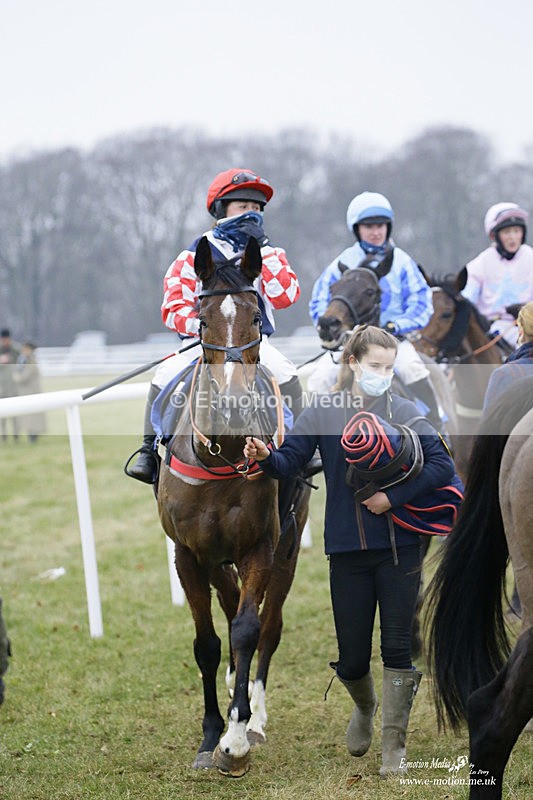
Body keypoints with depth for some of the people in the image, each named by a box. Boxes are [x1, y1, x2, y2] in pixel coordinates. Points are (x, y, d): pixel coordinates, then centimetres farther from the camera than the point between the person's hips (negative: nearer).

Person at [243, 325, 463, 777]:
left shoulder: (403, 412, 2)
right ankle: (365, 707, 38)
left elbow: (442, 465, -6)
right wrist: (265, 456, -27)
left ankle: (394, 745, 10)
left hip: (399, 547, -1)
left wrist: (393, 498, -16)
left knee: (397, 647, -2)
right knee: (352, 657, 4)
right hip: (348, 550, 1)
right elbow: (290, 460, -5)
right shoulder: (324, 412, 4)